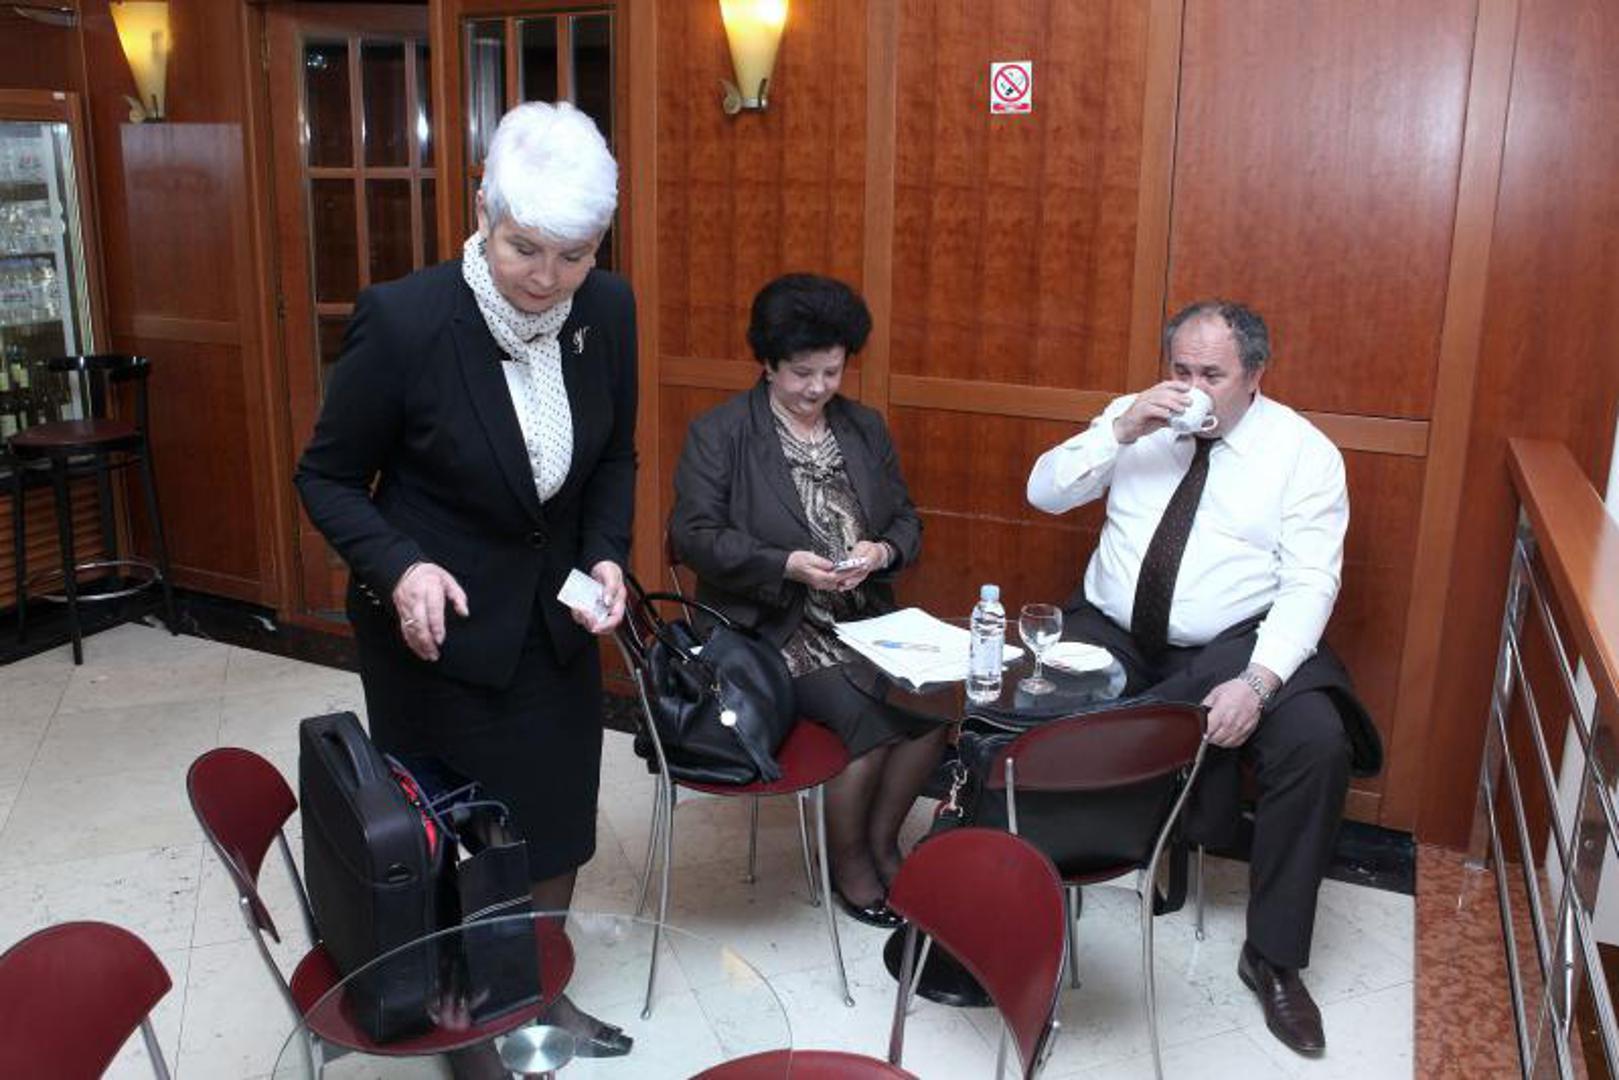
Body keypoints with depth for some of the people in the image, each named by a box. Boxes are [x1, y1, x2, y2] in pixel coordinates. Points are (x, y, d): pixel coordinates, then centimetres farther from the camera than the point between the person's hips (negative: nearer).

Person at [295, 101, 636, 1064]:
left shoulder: (608, 309, -10)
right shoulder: (403, 320, -23)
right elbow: (329, 476, -10)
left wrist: (608, 554, -10)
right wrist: (400, 568, -26)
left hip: (558, 620, 5)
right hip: (441, 625, -4)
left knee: (557, 822, 18)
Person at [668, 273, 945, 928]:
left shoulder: (865, 428, 14)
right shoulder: (718, 434, -2)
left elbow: (906, 520, 16)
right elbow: (694, 536, -9)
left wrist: (882, 551, -8)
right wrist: (787, 565, -21)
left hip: (864, 617, 5)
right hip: (773, 629, -5)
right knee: (870, 715, -25)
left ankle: (881, 839, 5)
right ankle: (846, 860, 2)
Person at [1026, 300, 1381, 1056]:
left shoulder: (1304, 451, -3)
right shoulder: (1134, 418, 6)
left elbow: (1309, 584, -10)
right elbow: (1043, 493, 0)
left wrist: (1257, 681, -25)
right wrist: (1121, 432, -15)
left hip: (1232, 649, -1)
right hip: (1111, 637, 2)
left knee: (1317, 742, -27)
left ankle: (1273, 956, -7)